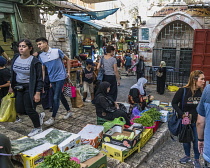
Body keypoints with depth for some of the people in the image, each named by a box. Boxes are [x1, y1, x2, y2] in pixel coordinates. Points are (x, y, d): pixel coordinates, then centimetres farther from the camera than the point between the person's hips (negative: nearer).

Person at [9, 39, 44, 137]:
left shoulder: (34, 62, -16)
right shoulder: (15, 59, 3)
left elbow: (39, 79, -14)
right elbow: (13, 74, 16)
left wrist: (37, 93, -17)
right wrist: (11, 86, 18)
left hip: (29, 88, -7)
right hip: (18, 87, 7)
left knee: (29, 109, 0)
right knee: (19, 110, 8)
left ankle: (38, 128, 25)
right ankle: (39, 116, 33)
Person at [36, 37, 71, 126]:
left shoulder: (57, 51, -9)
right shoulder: (41, 56, 3)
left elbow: (67, 59, 3)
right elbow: (42, 70, 8)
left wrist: (68, 72, 0)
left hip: (60, 77, -5)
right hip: (52, 79, 5)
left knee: (56, 98, -7)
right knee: (60, 96, 15)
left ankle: (53, 118, 3)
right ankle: (69, 111, 32)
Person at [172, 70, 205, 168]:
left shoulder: (202, 92, -8)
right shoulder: (183, 91, -17)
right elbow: (174, 103, -10)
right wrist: (182, 114, -19)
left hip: (197, 122, 2)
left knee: (197, 141, 11)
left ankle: (196, 160, 33)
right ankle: (187, 156, 40)